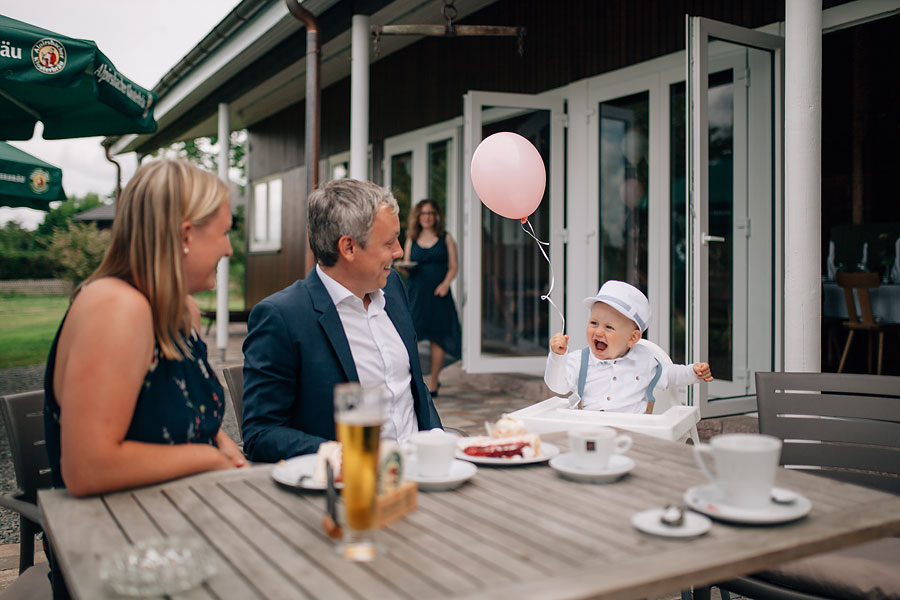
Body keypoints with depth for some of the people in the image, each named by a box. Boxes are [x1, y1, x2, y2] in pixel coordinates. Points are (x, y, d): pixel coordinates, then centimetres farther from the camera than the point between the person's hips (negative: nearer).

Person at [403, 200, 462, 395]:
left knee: (437, 337, 2)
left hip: (438, 293, -1)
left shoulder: (446, 238, 8)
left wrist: (446, 283, -12)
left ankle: (433, 383, 12)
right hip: (415, 292, 1)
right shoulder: (412, 240, 12)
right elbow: (408, 267, 16)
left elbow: (454, 266, 5)